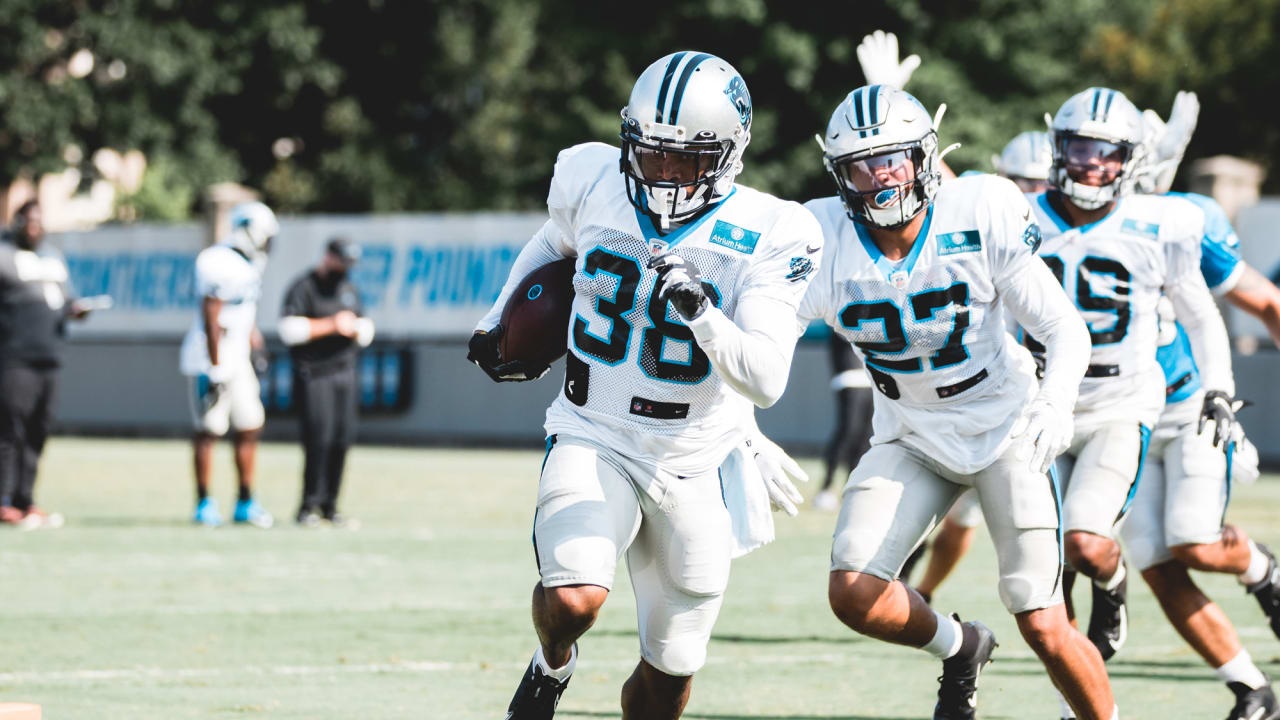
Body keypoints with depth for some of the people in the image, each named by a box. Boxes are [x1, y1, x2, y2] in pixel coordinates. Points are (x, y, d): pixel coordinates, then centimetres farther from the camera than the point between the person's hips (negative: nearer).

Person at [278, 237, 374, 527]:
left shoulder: (350, 290, 19)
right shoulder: (303, 288, -3)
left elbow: (366, 332, 21)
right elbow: (289, 329, -15)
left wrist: (354, 327, -3)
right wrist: (331, 325, -17)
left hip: (345, 372, 7)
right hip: (314, 373, -7)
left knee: (342, 439, 1)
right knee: (319, 438, -14)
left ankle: (329, 506, 8)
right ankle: (309, 507, -10)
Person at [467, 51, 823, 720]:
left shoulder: (768, 236, -14)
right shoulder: (594, 182, -6)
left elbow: (766, 382, -22)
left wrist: (701, 314, -37)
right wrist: (498, 319, 23)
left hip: (692, 467, 0)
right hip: (593, 441, 0)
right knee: (573, 600, -27)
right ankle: (552, 666, 7)